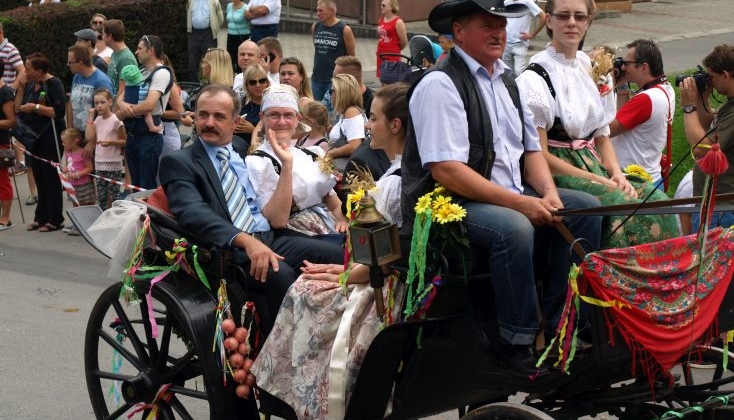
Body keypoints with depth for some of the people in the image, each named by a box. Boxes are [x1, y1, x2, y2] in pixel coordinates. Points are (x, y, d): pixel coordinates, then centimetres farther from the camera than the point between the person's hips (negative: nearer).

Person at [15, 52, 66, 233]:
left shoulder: (53, 84, -10)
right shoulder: (30, 85, 11)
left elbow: (59, 111, -20)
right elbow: (17, 109, 10)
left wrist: (36, 107, -19)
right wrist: (21, 89, 0)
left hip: (49, 137, -7)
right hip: (34, 137, 7)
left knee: (50, 177, -3)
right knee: (39, 177, 10)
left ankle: (55, 220, 3)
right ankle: (41, 217, 17)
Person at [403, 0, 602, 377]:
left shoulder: (506, 80, 14)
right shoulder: (441, 85, -13)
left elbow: (531, 148, 18)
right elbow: (446, 170, -22)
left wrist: (548, 193, -4)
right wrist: (521, 203, -23)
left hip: (512, 198, 9)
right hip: (452, 203, -9)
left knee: (585, 208, -5)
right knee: (514, 228, -35)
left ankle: (554, 323, -2)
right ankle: (517, 345, -20)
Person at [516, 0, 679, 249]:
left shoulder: (584, 68, 13)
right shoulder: (535, 79, -9)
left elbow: (602, 135, 15)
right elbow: (539, 155, -13)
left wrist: (616, 173, -4)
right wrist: (596, 180, -15)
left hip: (593, 164, 7)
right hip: (557, 171, -7)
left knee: (655, 198, -13)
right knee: (623, 204, -28)